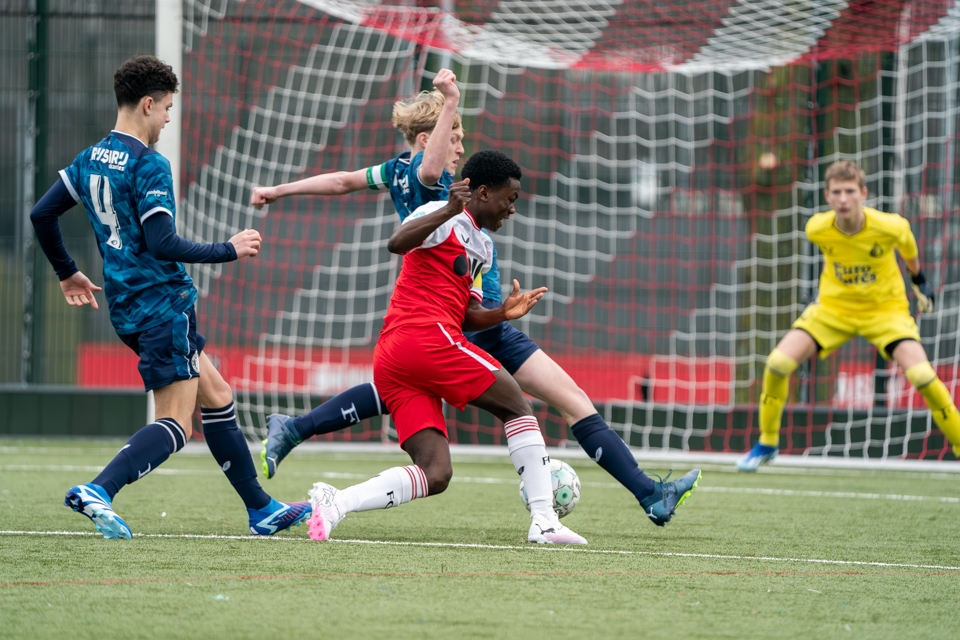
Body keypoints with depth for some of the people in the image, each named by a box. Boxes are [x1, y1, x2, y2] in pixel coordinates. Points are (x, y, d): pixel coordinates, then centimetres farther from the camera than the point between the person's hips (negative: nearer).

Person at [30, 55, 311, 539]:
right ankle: (98, 491, -25)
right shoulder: (149, 167, -16)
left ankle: (261, 509, 21)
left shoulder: (91, 159, 10)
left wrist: (67, 273, 27)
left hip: (125, 306, 10)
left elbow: (42, 214, 14)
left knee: (216, 397, 17)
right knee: (176, 423, -9)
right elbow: (163, 244, -23)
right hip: (163, 303, -10)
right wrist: (229, 250, -12)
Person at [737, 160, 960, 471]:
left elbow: (907, 246, 2)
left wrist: (919, 279, 17)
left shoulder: (889, 227, -25)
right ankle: (767, 443, 8)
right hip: (833, 306, 2)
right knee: (778, 362, -15)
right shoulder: (817, 229, -19)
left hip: (885, 308, -2)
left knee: (921, 375, -23)